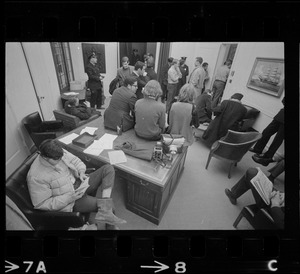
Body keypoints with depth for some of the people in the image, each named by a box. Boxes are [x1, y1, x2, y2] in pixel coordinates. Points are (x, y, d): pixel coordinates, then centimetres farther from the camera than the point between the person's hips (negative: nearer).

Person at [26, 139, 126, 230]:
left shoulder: (59, 153, -5)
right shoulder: (35, 177, -20)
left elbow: (75, 160, 10)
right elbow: (41, 205, -16)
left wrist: (81, 172, -11)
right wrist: (69, 198, -23)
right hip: (71, 203, -7)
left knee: (108, 168, -16)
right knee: (107, 206, -21)